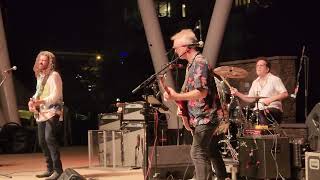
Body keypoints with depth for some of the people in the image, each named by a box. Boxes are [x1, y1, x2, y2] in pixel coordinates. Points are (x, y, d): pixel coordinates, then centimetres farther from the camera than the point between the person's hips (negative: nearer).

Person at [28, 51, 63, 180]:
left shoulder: (54, 75, -9)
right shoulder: (39, 76, 16)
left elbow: (55, 96, -18)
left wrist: (40, 101, -30)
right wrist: (32, 101, 3)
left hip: (52, 111, -9)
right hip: (41, 113, 9)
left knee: (49, 138, -21)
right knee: (42, 141, 9)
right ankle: (50, 169, 18)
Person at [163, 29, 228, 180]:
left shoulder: (199, 62, -16)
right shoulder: (191, 64, 15)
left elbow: (202, 92, -25)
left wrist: (176, 97, -29)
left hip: (205, 118, -10)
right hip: (205, 117, 10)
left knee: (197, 153, -13)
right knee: (212, 152, 17)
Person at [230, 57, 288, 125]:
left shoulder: (274, 79, -1)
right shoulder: (255, 82, 18)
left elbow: (285, 94, -10)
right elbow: (250, 99, 17)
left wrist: (271, 99, -22)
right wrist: (238, 93, 3)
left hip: (273, 109, -6)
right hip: (258, 110, 6)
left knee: (262, 116, -36)